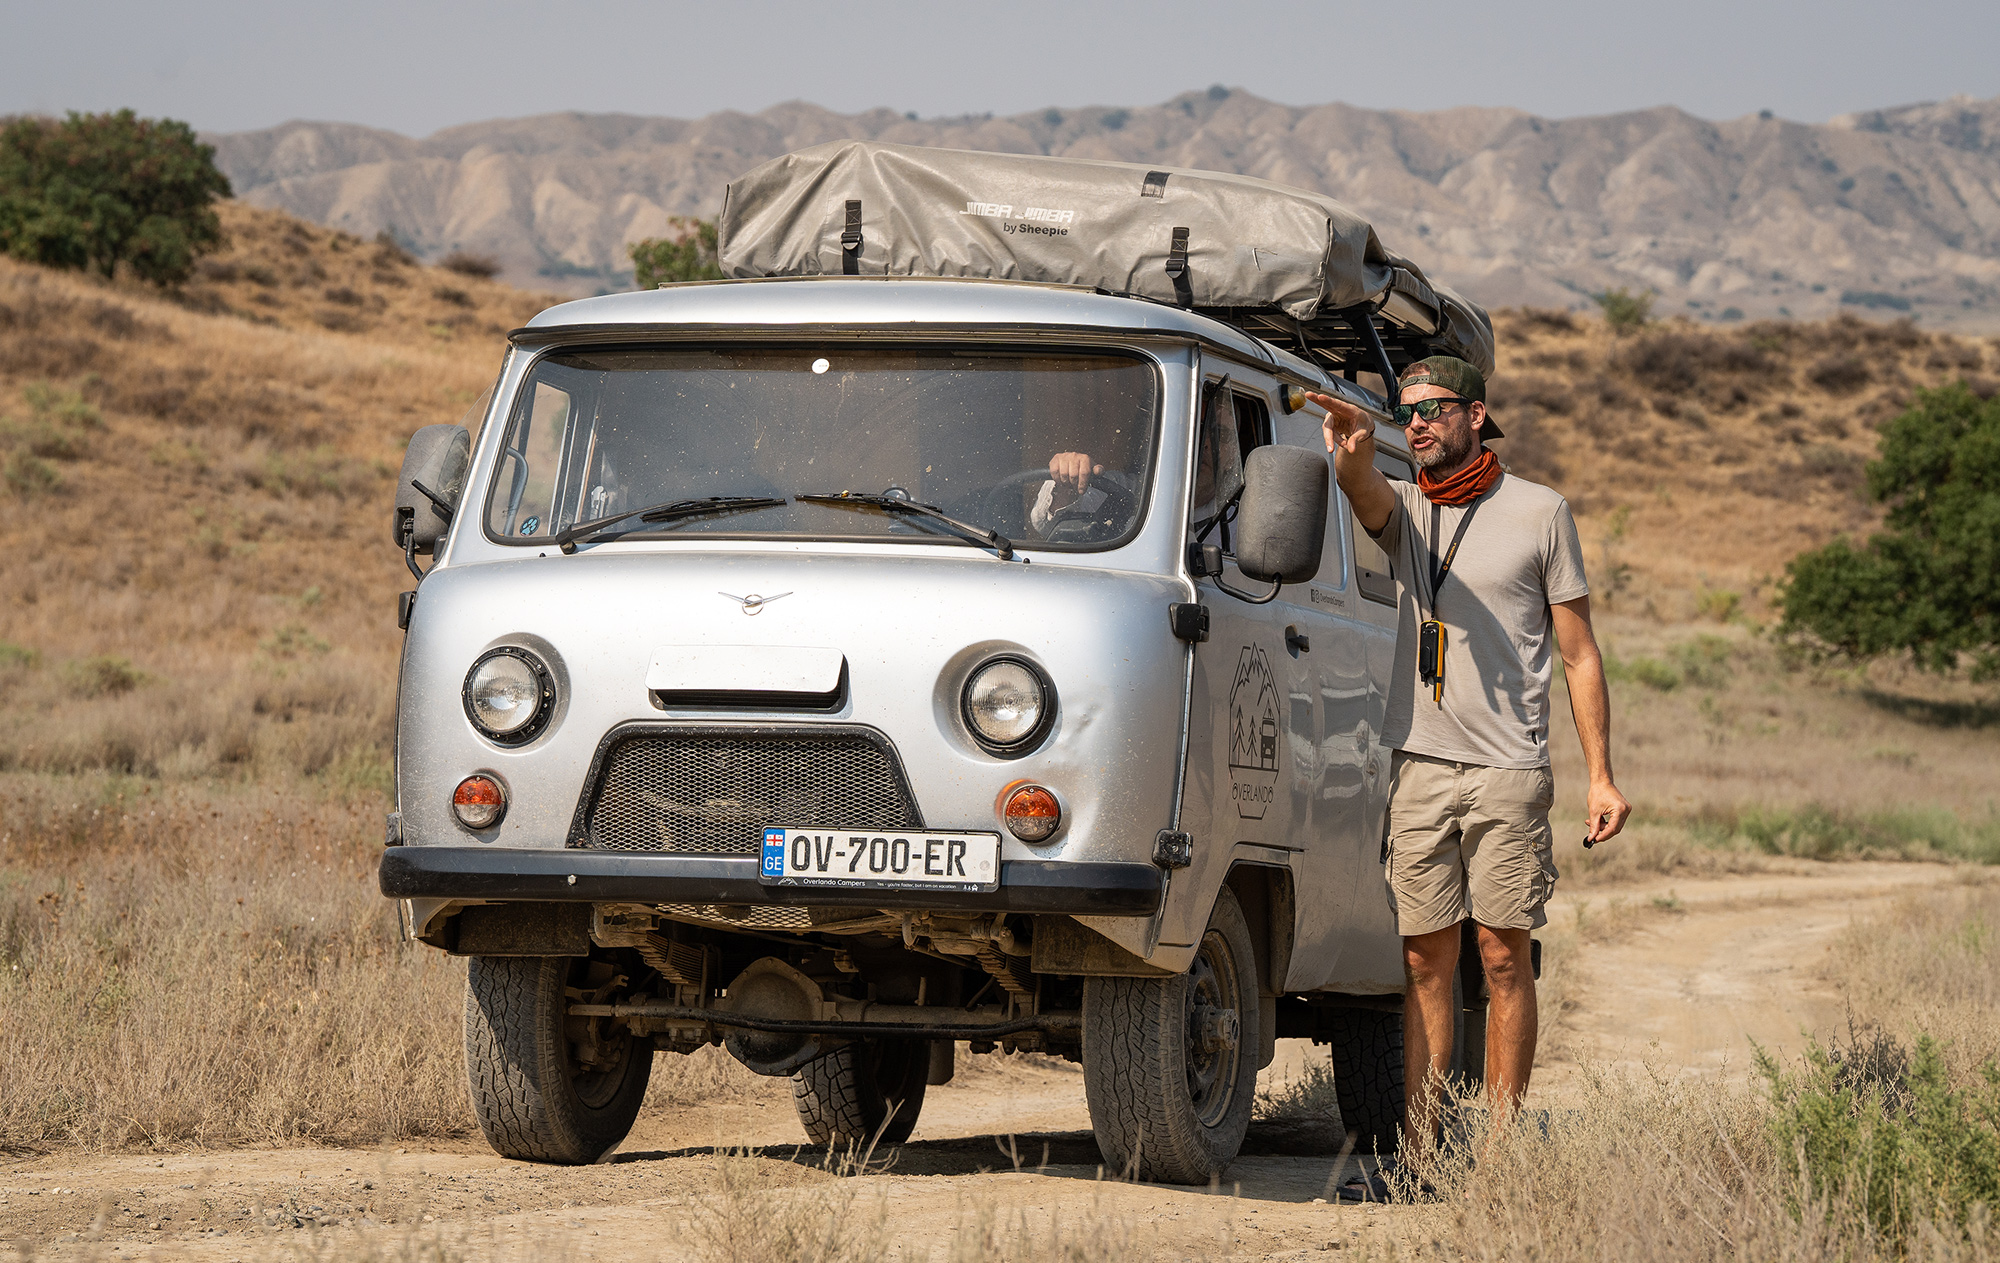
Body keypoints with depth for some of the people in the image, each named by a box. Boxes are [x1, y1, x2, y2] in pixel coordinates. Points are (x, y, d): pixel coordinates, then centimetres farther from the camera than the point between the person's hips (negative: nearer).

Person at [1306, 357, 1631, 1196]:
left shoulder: (1539, 512, 4)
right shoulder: (1402, 506, 12)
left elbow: (1580, 655, 5)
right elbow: (1366, 495, -15)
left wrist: (1600, 777, -2)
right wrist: (1351, 451, -40)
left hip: (1506, 771, -3)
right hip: (1417, 768, 3)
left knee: (1503, 957, -3)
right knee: (1425, 960, 3)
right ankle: (1416, 1153, 4)